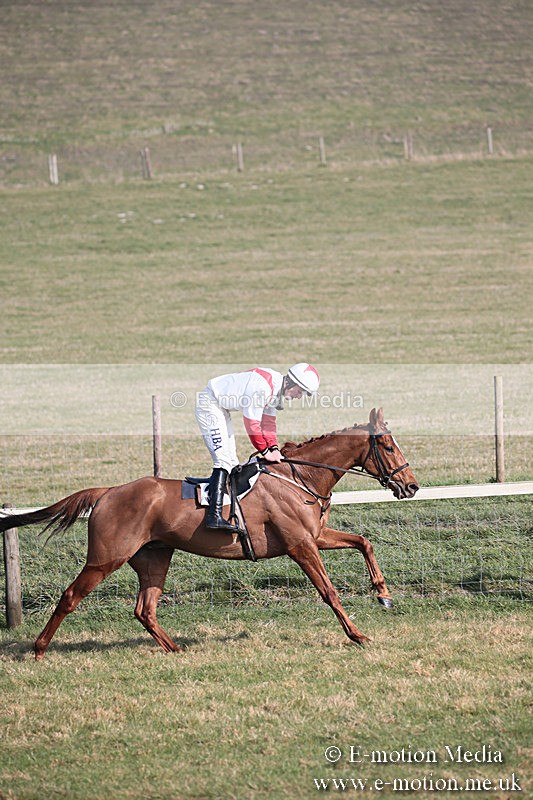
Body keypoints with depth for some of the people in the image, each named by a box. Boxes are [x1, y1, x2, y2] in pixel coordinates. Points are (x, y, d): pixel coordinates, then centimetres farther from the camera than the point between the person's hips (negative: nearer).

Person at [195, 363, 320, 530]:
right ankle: (214, 516, -27)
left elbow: (268, 422, 12)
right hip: (209, 405, -11)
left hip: (221, 409, 11)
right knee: (223, 458, -19)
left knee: (231, 461, 11)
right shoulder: (262, 386, -29)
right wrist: (265, 452, -14)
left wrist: (274, 449, 0)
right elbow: (252, 425, -25)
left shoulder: (277, 390, 3)